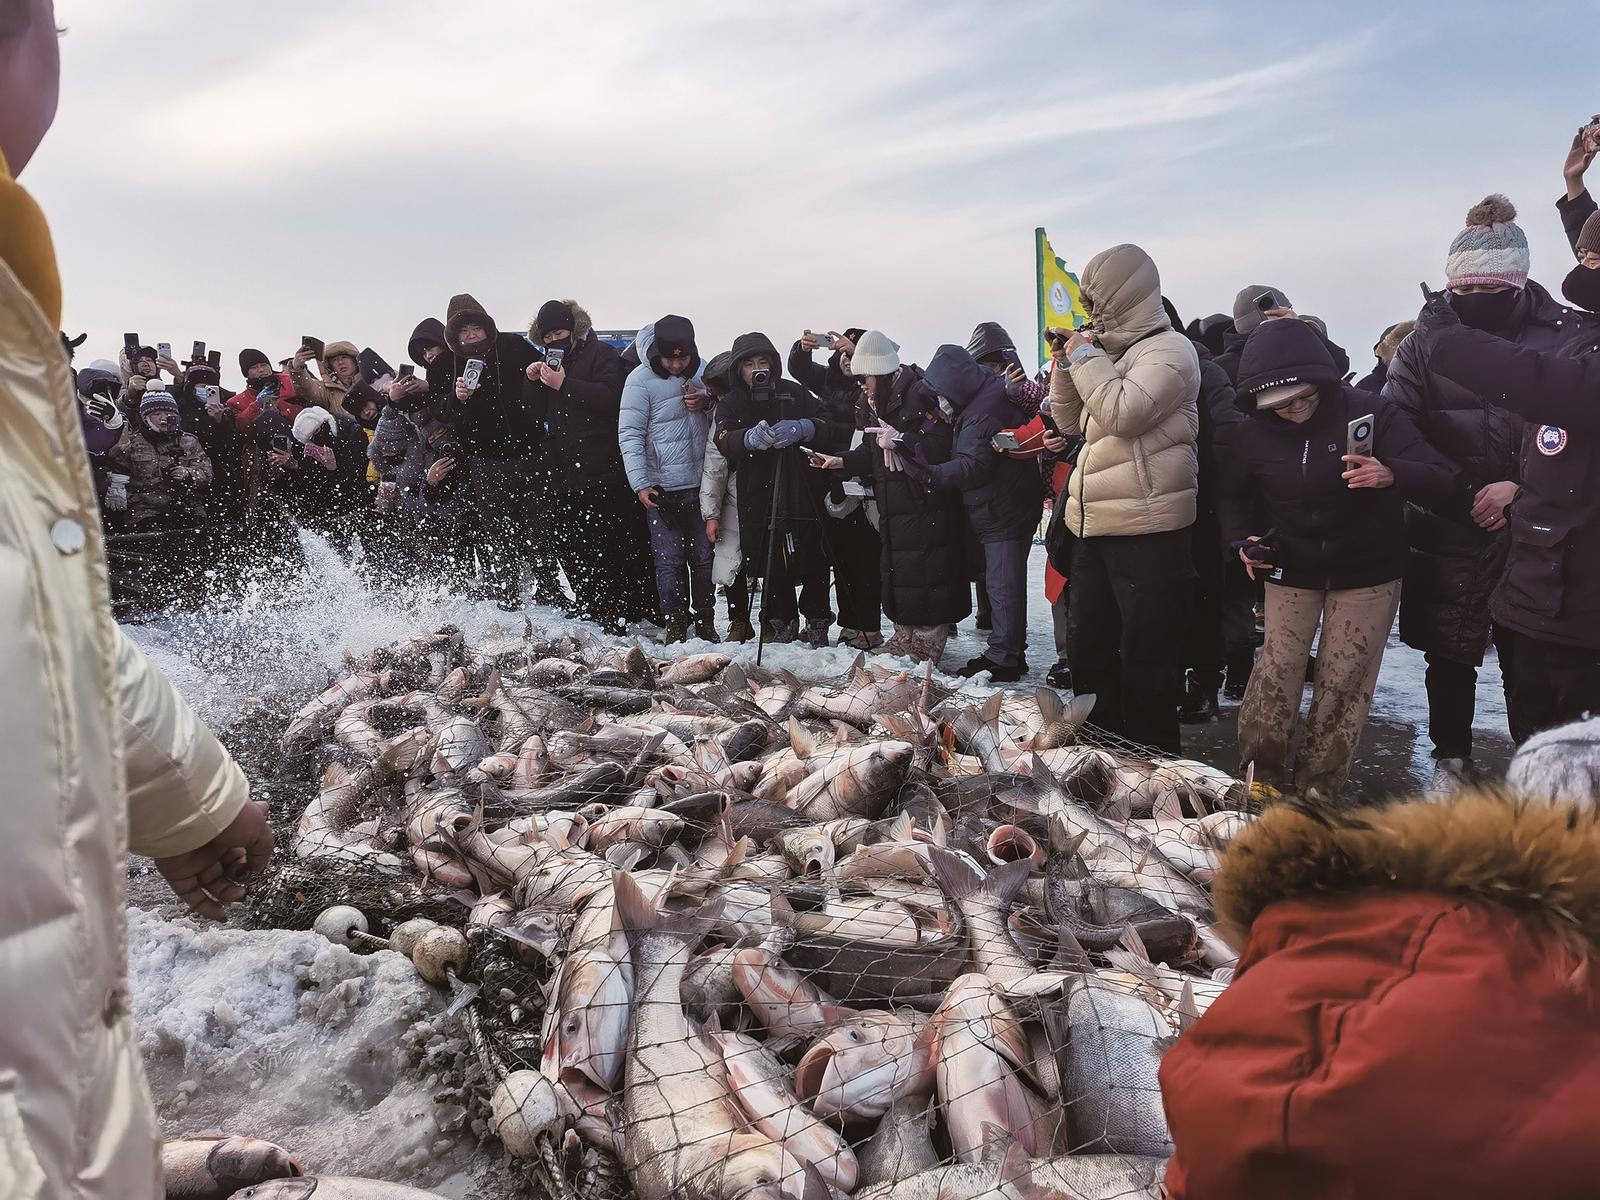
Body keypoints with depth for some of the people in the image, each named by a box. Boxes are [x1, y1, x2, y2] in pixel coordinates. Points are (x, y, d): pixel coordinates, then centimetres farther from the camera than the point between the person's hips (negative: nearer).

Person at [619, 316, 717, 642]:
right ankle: (675, 625, 10)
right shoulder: (640, 380, -8)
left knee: (704, 557, 10)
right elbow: (629, 435, -8)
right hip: (661, 488, -4)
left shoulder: (701, 370, 5)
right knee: (669, 560, -1)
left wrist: (707, 402, -8)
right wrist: (640, 483, -15)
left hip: (701, 484, 4)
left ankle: (705, 622, 23)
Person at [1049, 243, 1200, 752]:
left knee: (1145, 659, -2)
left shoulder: (1169, 349, -9)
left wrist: (1084, 357, -10)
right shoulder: (1112, 352, 15)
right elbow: (1070, 421, 21)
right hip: (1095, 528, 9)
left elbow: (1122, 412, -23)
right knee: (1089, 648, 17)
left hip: (1147, 533, -9)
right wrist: (1065, 363, 7)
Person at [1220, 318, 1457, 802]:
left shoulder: (1371, 415, -17)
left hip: (1367, 573, -1)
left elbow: (1443, 480, -21)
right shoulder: (1254, 435, -9)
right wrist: (1243, 539, -9)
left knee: (1344, 683, 1)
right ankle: (1261, 775, 11)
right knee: (1278, 669, -4)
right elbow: (1232, 495, 10)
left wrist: (1391, 475, -42)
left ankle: (1316, 788, 14)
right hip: (1291, 569, 2)